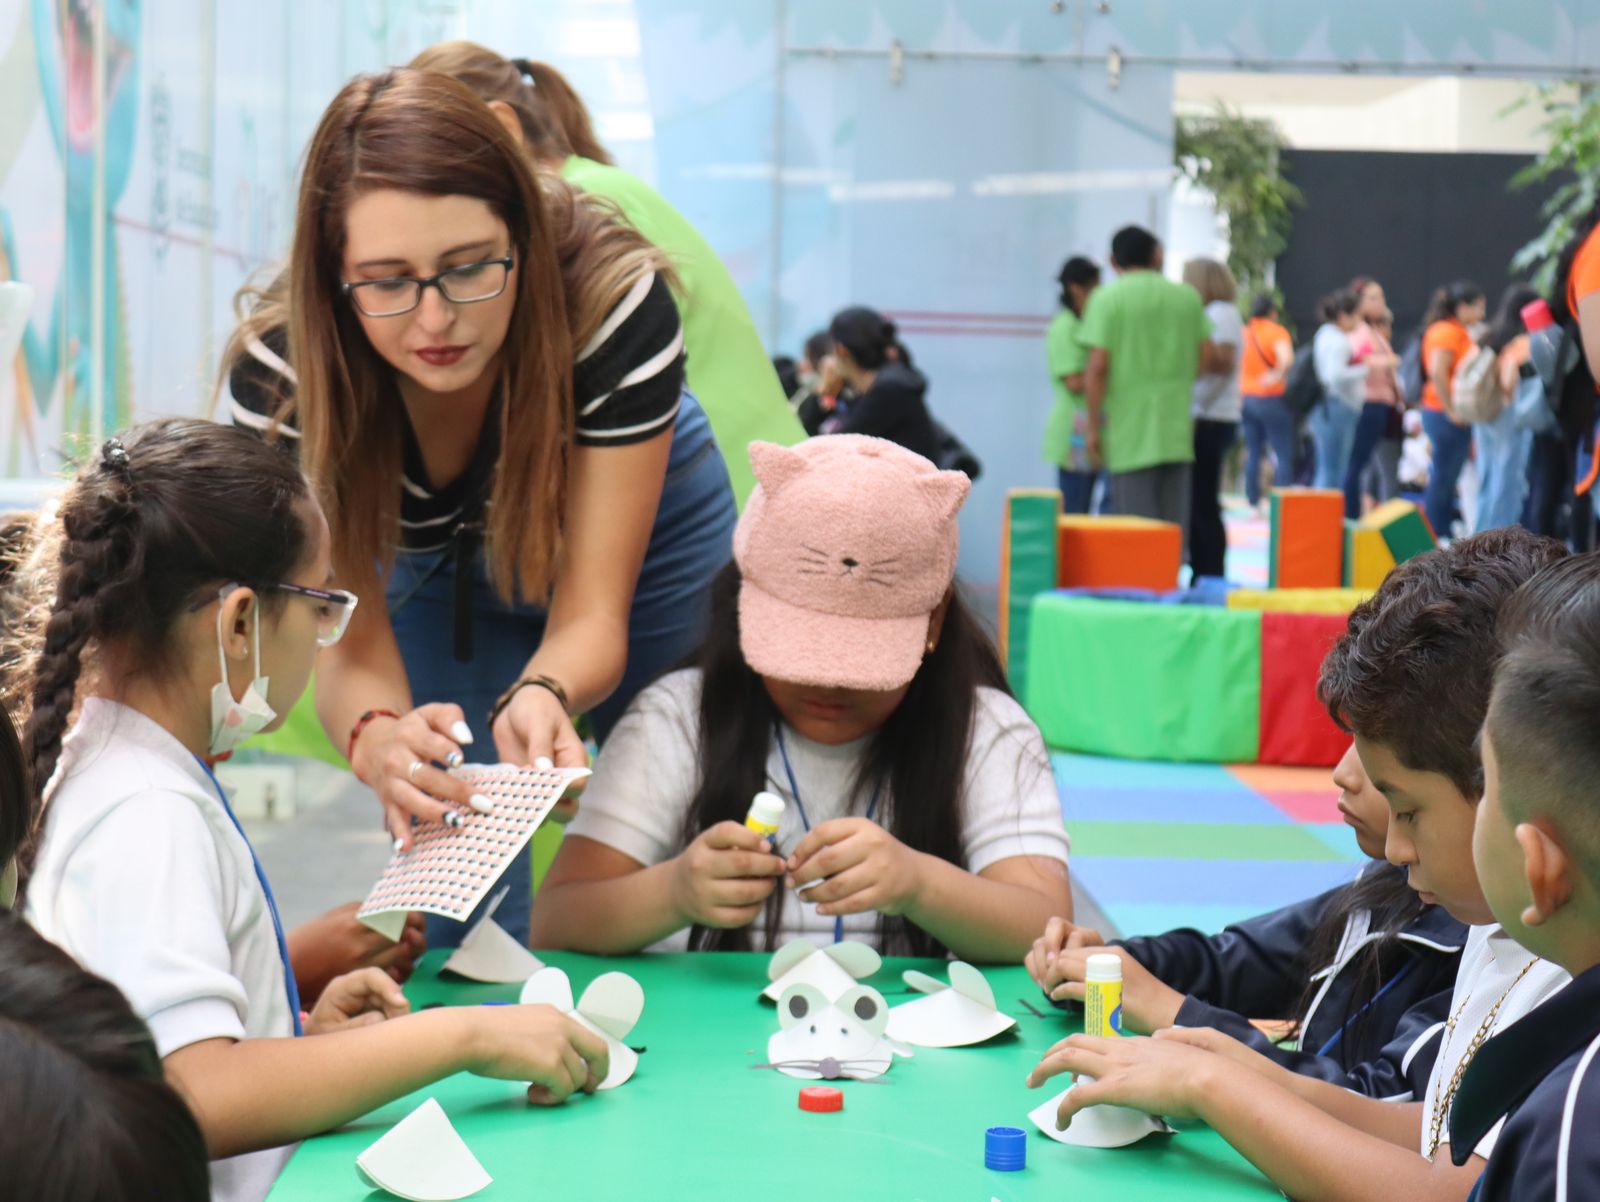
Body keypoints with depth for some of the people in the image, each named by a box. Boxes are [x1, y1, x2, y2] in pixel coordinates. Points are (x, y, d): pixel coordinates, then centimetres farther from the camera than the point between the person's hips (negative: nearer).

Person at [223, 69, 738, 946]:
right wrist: (377, 737, -56)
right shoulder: (282, 368, -34)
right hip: (429, 558, 1)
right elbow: (350, 636, -32)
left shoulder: (616, 302, -37)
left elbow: (590, 612, -35)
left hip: (632, 523, 0)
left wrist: (537, 699, -58)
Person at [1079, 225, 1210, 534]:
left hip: (1129, 430, -4)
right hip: (1176, 431, 4)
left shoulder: (1108, 299, -5)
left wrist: (1093, 427, -6)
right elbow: (1202, 361, 10)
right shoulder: (1189, 297, 8)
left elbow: (1097, 367, -11)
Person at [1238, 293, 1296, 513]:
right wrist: (1278, 375, -18)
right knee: (1284, 455, -1)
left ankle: (1254, 504, 13)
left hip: (1247, 397, 6)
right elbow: (1286, 359, -30)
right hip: (1272, 399, -6)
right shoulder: (1276, 332, -12)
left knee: (1253, 453, 13)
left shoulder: (1242, 333, 4)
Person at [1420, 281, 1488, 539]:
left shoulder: (1458, 332, 17)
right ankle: (1435, 536, -3)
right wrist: (1451, 410, -19)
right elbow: (1437, 372, -23)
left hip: (1457, 417, 10)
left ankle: (1443, 535, 15)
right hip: (1446, 417, -10)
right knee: (1442, 480, -6)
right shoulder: (1447, 331, -13)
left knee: (1446, 480, 11)